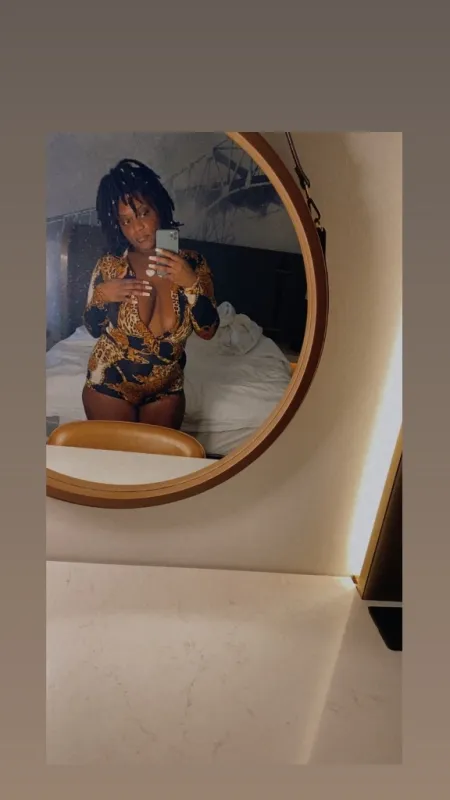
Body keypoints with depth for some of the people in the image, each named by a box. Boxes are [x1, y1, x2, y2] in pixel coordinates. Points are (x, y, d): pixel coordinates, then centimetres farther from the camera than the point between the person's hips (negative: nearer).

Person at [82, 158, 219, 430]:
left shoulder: (191, 263, -11)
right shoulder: (109, 266, -12)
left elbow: (208, 330, -12)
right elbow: (94, 329, -1)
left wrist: (192, 283, -25)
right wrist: (101, 296, -20)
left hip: (167, 389, 1)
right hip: (110, 386, -1)